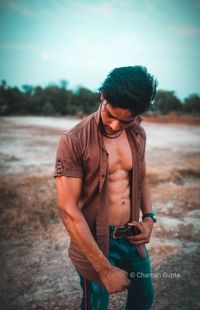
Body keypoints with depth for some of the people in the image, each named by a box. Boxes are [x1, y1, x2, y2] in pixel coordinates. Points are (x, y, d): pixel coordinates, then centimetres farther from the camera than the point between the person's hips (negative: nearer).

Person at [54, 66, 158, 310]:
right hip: (93, 242, -5)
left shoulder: (138, 134, -3)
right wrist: (105, 269, -21)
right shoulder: (73, 141, -22)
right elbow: (68, 210, -23)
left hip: (133, 237, 6)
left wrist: (149, 217, -3)